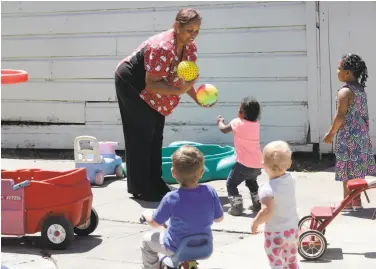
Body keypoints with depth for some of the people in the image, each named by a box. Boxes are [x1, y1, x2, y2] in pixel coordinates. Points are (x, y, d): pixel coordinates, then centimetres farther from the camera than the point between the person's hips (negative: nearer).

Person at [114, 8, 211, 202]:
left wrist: (198, 99, -13)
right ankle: (141, 189, 1)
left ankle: (154, 184, 19)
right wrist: (178, 92, -43)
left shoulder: (190, 49, -10)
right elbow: (151, 84, -34)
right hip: (132, 85, -9)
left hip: (152, 91, 9)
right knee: (141, 136, -6)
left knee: (155, 136, 10)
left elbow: (184, 78, 0)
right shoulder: (162, 48, -36)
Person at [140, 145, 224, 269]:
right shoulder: (210, 192, -20)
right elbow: (219, 218, -5)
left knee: (146, 240, 21)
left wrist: (146, 214, 9)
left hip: (177, 248, -4)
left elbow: (155, 223, -13)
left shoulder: (171, 199, -28)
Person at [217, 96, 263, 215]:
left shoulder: (237, 123, -9)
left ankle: (237, 206, -1)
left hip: (245, 164, -7)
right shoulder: (256, 124, 4)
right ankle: (257, 203, 33)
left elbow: (224, 129, 9)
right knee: (251, 182, 33)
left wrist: (220, 121, 27)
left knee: (231, 183, 8)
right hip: (257, 163, 7)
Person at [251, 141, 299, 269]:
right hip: (293, 230, 7)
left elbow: (267, 211, -36)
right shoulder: (290, 179, -6)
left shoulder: (267, 189, -27)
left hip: (275, 234, -7)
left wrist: (255, 223, -21)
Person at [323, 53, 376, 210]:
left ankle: (348, 202, 6)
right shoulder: (361, 89, 8)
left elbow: (340, 116, -19)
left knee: (347, 170, 0)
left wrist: (331, 134, -9)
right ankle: (357, 201, 22)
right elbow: (362, 113, 13)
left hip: (348, 136, -8)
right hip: (361, 135, 8)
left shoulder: (344, 91, -17)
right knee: (357, 168, 15)